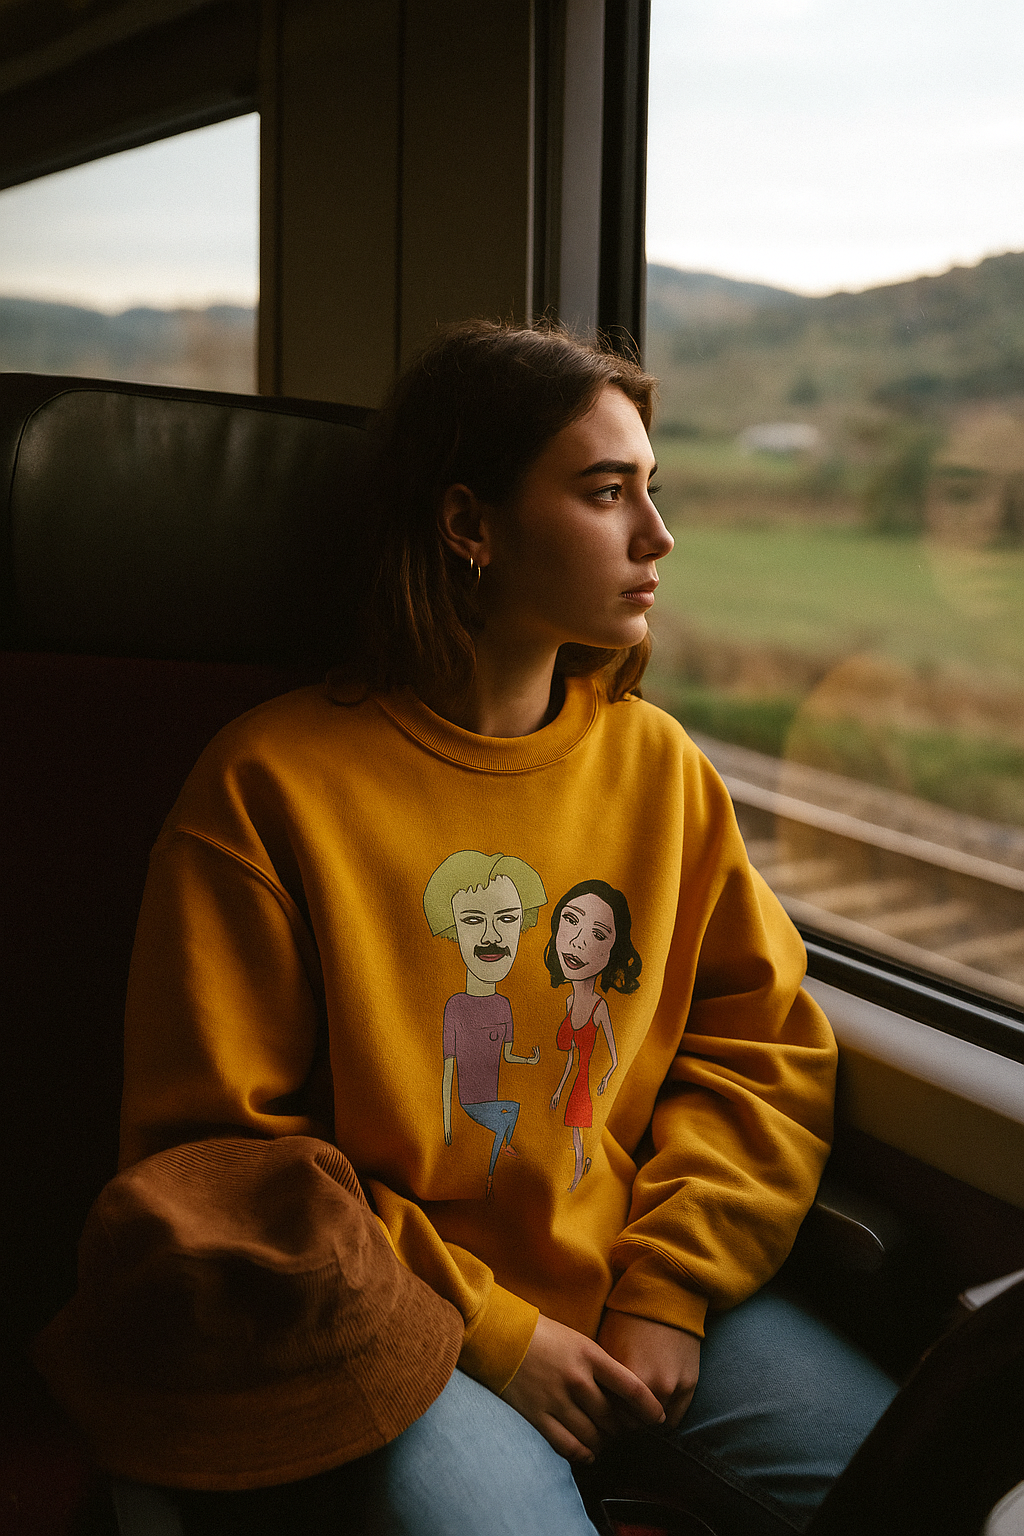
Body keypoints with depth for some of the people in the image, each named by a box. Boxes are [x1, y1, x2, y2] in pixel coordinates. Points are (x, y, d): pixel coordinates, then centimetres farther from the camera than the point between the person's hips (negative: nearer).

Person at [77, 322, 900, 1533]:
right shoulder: (271, 785, -7)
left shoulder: (656, 762, 8)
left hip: (643, 1299, 5)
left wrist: (668, 1291, -4)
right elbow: (212, 1155, -7)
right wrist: (489, 1332, -11)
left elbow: (761, 1041, 10)